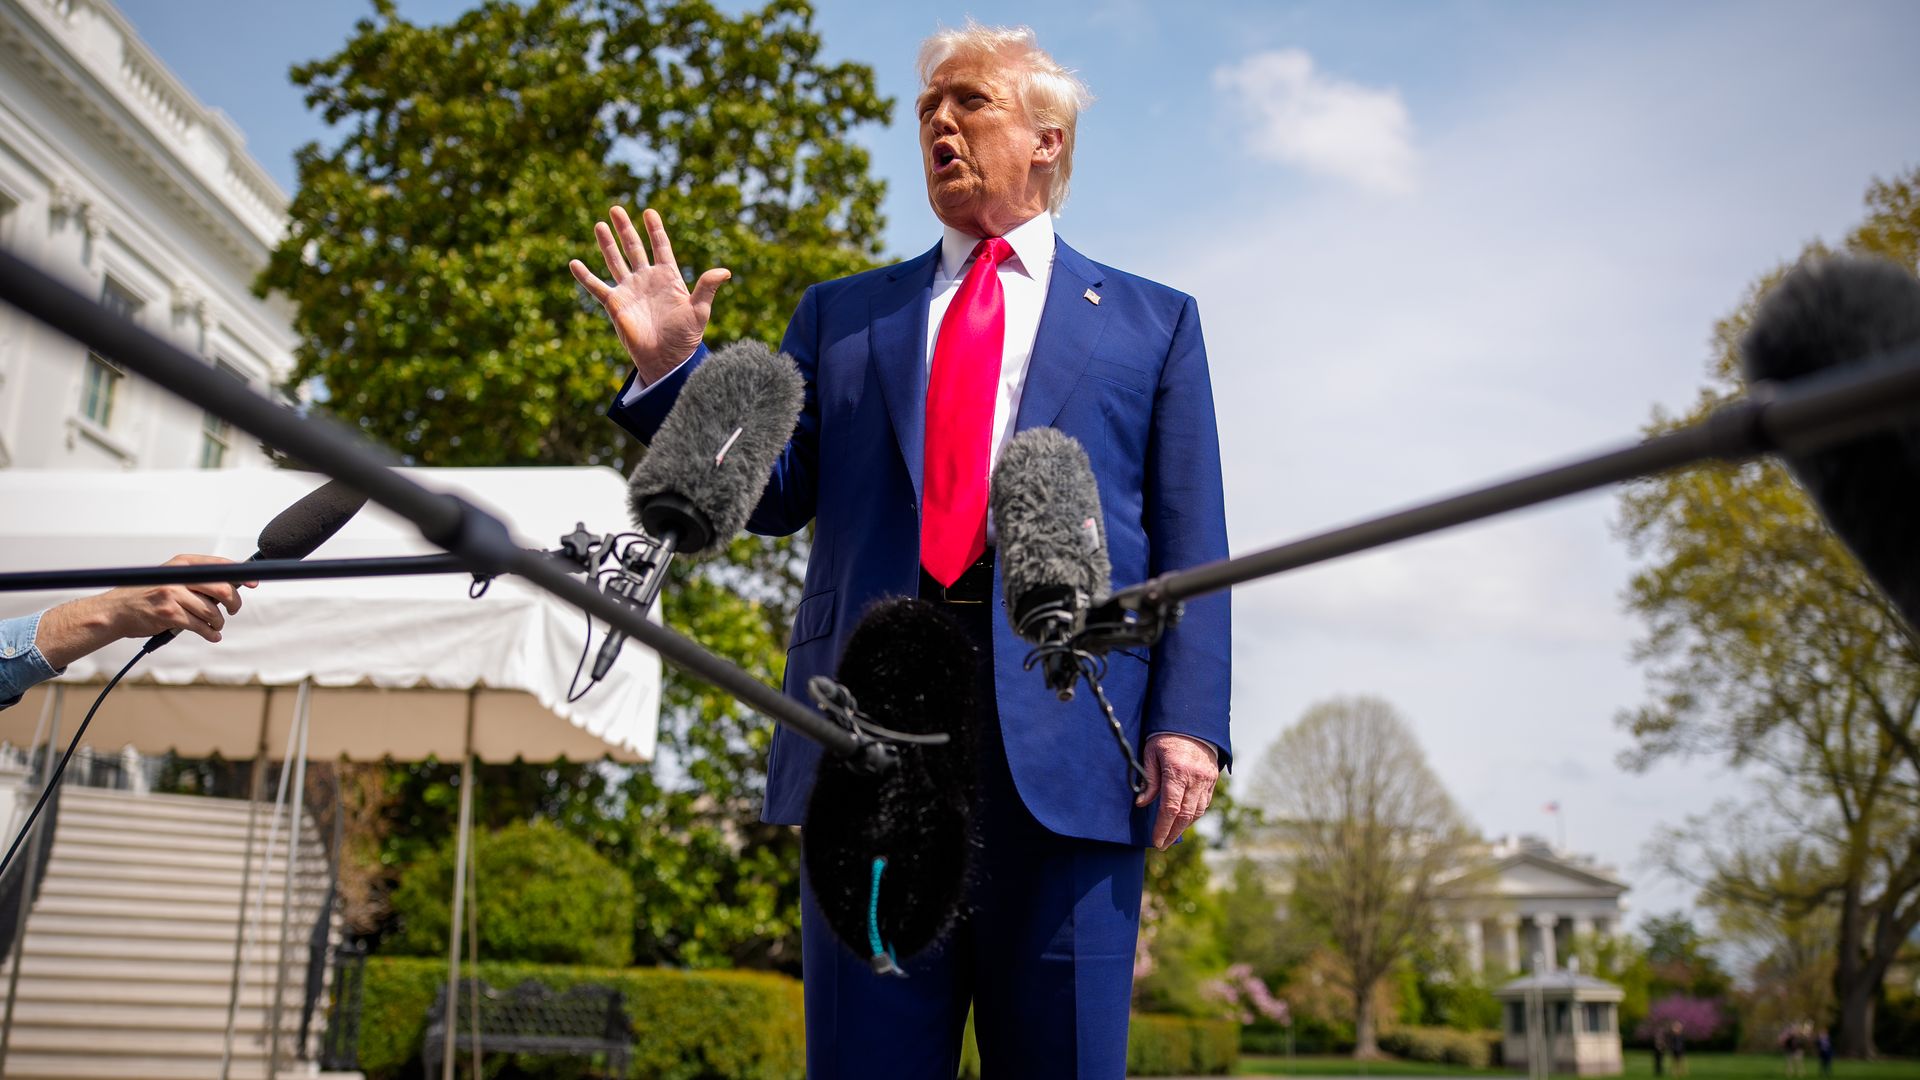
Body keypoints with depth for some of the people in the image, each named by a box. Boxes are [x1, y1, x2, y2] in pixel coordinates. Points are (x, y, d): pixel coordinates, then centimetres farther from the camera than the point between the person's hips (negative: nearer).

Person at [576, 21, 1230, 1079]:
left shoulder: (1153, 322, 16)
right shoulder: (841, 314, 22)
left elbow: (1188, 544, 7)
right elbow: (774, 490, 12)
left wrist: (1187, 722, -5)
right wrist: (673, 367, -3)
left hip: (1062, 731, -1)